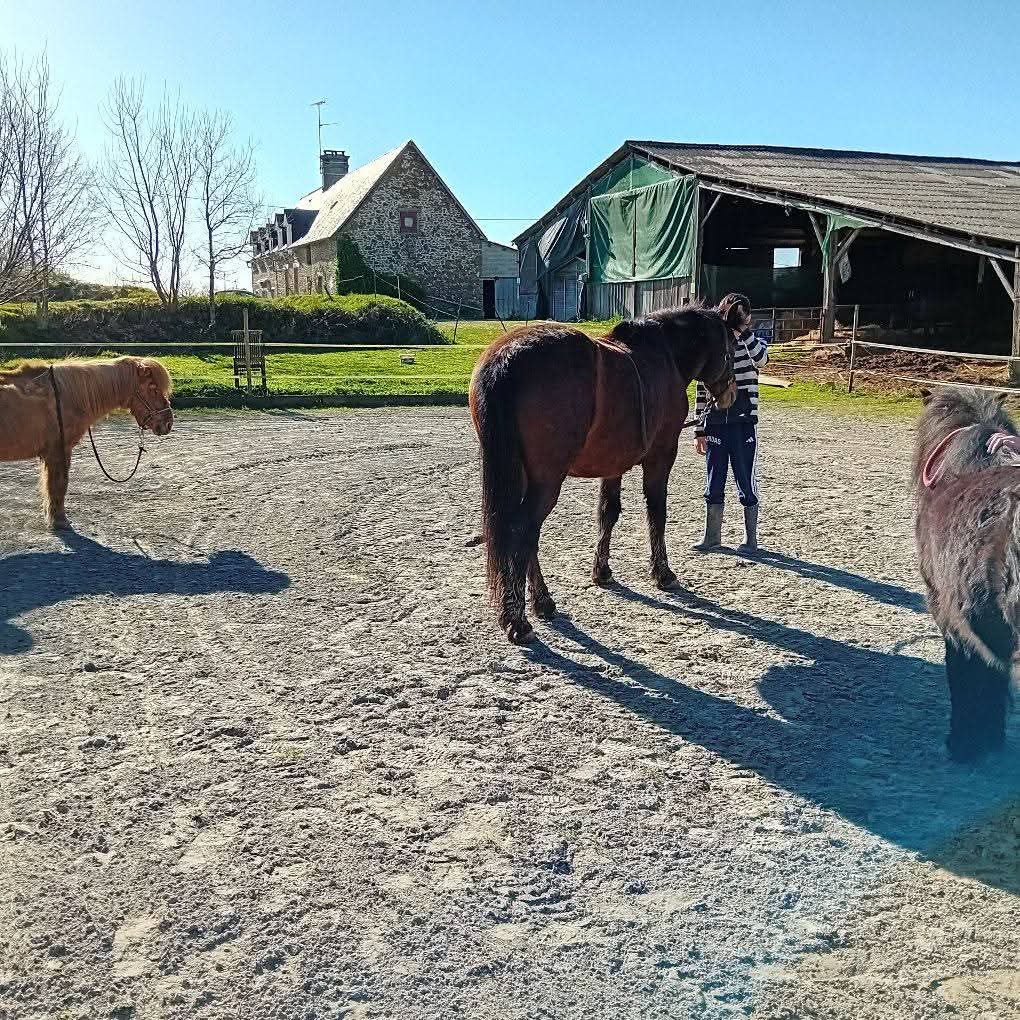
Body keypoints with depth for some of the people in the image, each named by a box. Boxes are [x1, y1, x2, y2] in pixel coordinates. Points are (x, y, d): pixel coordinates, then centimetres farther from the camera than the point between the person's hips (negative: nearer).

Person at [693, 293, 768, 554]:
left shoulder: (753, 343, 0)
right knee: (714, 483, 9)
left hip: (744, 424, -2)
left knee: (746, 482, 3)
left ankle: (750, 539, 14)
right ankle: (712, 537, 21)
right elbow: (701, 391, 8)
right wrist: (699, 430, 6)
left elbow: (761, 358, -26)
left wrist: (743, 330, -26)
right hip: (715, 425, 3)